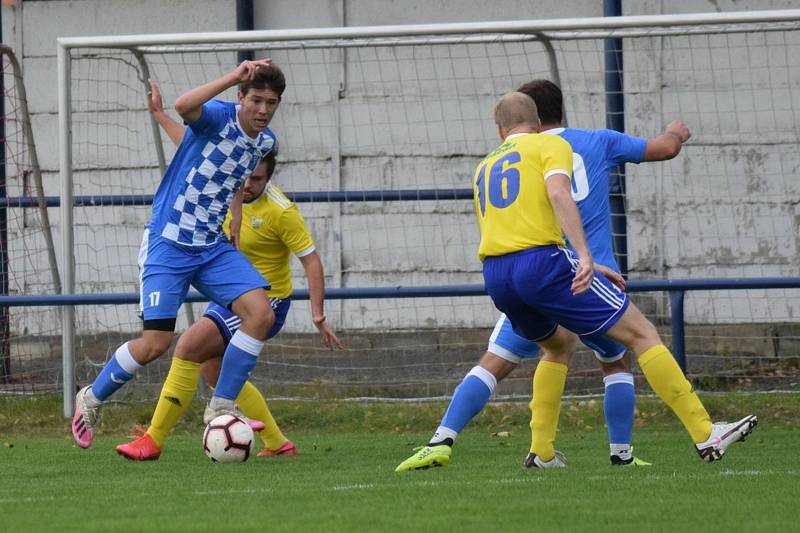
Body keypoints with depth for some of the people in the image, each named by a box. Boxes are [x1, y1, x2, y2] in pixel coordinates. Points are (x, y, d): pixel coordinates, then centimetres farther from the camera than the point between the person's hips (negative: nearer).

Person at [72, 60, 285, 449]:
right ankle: (91, 399, 17)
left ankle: (221, 407, -2)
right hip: (168, 245, -6)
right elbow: (183, 106, -42)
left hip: (214, 246, 6)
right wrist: (234, 76, -41)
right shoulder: (219, 117, -16)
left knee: (261, 314, -14)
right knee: (156, 343, -9)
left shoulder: (265, 141, 5)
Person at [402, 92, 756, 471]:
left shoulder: (484, 168, 29)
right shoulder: (550, 145, 10)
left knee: (561, 344, 32)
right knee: (641, 334, 0)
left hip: (494, 278, 6)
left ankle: (542, 452, 23)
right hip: (540, 261, -6)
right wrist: (584, 255, -19)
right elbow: (557, 193, -10)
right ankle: (705, 435, -6)